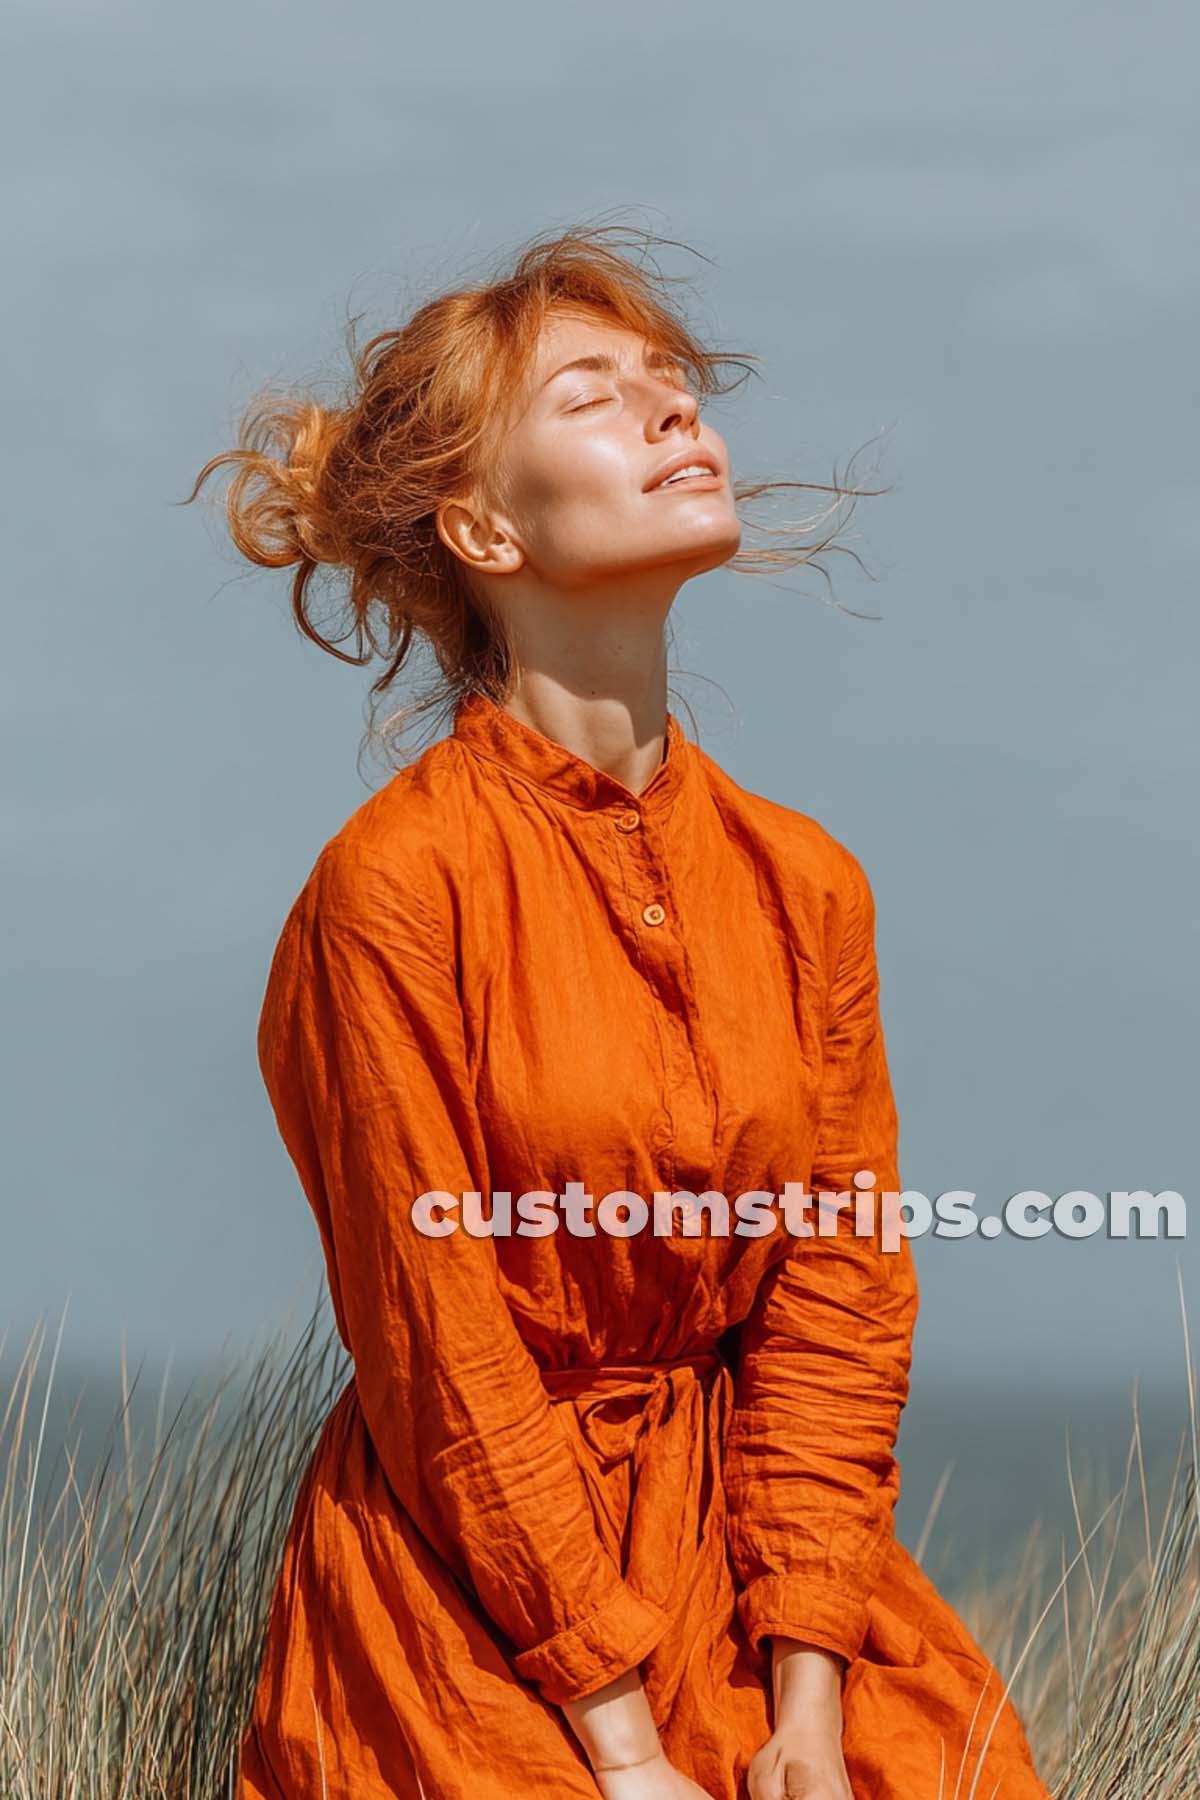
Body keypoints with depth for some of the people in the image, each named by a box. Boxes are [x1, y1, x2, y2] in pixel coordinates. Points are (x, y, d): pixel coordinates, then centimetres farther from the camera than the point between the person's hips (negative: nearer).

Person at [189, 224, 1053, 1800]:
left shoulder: (803, 882, 4)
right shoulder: (397, 881, -13)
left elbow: (837, 1296, 3)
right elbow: (442, 1357, -12)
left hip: (745, 1558, 5)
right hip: (471, 1596, -5)